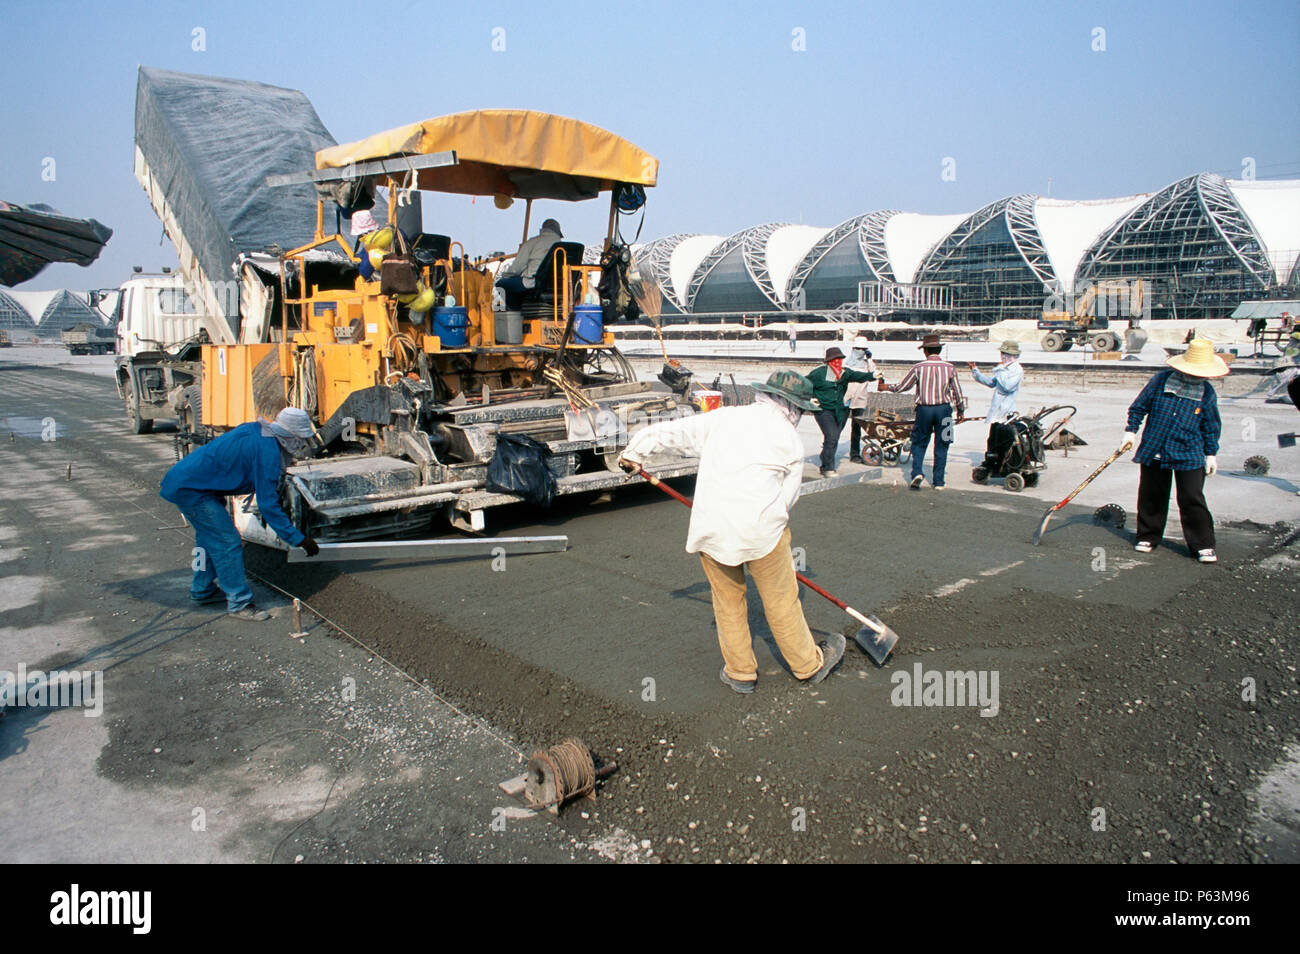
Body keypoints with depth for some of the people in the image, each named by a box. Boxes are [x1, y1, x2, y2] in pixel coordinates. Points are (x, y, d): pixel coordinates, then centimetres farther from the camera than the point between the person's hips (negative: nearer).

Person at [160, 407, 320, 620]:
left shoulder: (256, 431, 4)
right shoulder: (267, 452, -23)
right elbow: (267, 504, -22)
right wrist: (299, 539, -18)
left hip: (181, 479, 11)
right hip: (190, 489, -11)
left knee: (210, 536, 24)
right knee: (227, 542, -7)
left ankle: (202, 590, 40)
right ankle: (239, 603, 1)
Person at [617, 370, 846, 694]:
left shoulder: (722, 417, 11)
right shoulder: (790, 440, 4)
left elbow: (671, 432, 15)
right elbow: (787, 497, 4)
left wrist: (633, 452, 29)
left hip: (710, 529, 3)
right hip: (761, 528, -3)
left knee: (728, 600, 19)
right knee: (781, 601, 14)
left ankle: (740, 672, 31)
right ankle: (809, 664, 33)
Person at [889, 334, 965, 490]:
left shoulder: (918, 368, -5)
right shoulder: (950, 368, -2)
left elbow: (901, 386, 5)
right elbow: (957, 392, 5)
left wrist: (886, 387, 24)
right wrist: (961, 411, 18)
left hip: (924, 409, -1)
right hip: (944, 409, 1)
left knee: (919, 443, 13)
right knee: (941, 446, 8)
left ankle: (916, 472, -7)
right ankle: (939, 481, 10)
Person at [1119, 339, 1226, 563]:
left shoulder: (1207, 393, -1)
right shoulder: (1160, 380, -5)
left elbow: (1211, 426, 8)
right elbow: (1139, 406, 7)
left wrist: (1211, 453, 8)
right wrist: (1131, 430, 4)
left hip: (1189, 455, 0)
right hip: (1155, 452, 1)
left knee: (1192, 499, -5)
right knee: (1151, 497, 10)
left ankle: (1203, 545, 6)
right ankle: (1148, 536, 27)